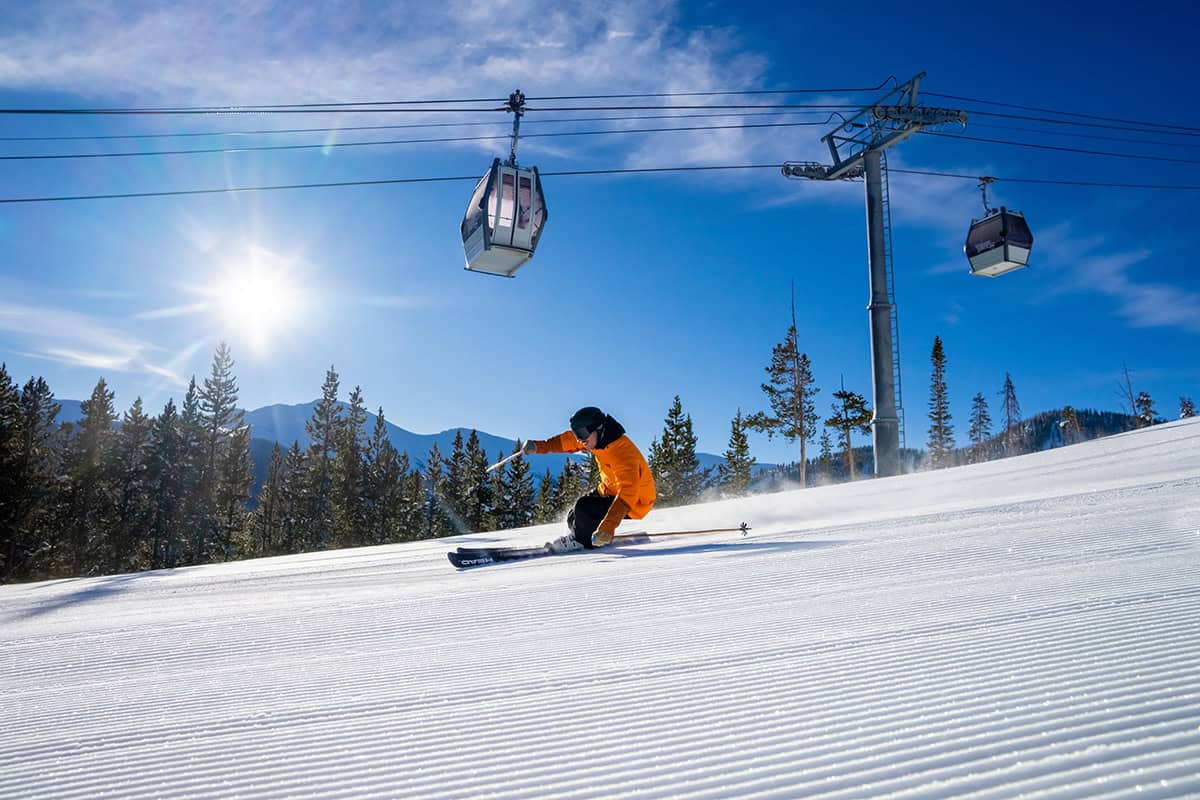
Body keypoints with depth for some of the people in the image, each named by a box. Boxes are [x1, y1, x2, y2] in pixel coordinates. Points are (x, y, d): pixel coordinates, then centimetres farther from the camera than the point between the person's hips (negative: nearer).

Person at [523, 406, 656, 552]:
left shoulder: (624, 454, -35)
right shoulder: (600, 438, -10)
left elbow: (627, 494, -43)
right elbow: (568, 440, 7)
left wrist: (607, 528, -52)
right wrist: (540, 446, 0)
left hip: (633, 503, -9)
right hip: (609, 490, 9)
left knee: (583, 508, -23)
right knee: (574, 519, 8)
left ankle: (583, 540, 4)